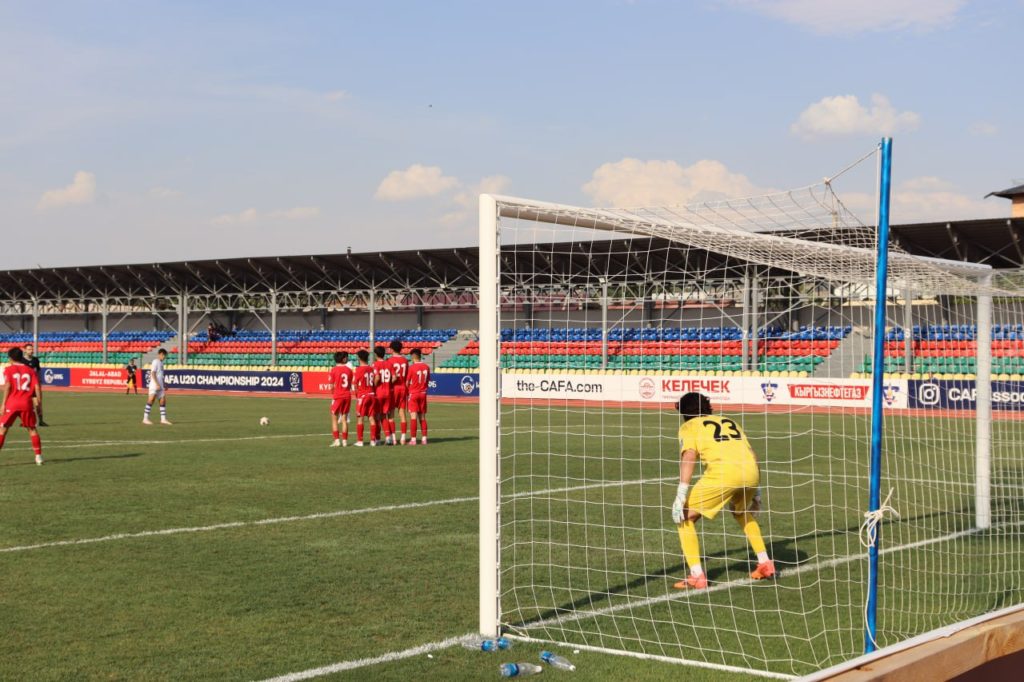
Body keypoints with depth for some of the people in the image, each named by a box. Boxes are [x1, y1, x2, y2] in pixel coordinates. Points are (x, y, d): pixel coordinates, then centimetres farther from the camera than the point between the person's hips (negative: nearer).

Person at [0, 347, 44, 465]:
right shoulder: (30, 370, 10)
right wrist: (39, 402, 6)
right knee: (32, 429, 13)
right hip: (27, 403, 2)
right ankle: (38, 456, 9)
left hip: (12, 403, -2)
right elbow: (37, 387, 1)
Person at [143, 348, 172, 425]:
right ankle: (145, 418, -14)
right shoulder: (155, 361, -8)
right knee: (151, 399, -14)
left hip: (160, 385, 9)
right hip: (155, 385, -9)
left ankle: (163, 419, 12)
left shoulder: (160, 363, 19)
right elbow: (153, 373, -16)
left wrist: (164, 384, 26)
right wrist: (157, 384, -23)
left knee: (163, 400, 8)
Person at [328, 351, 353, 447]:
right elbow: (350, 385, 6)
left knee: (334, 419, 5)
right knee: (344, 419, 9)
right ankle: (344, 440, 7)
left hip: (337, 396, -3)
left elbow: (332, 385, -4)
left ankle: (337, 440, -3)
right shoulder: (349, 370, 3)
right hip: (347, 396, 3)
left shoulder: (334, 369, -7)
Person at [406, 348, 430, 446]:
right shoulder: (426, 367, 2)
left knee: (413, 416, -5)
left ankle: (413, 439, -8)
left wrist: (407, 392, 9)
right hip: (423, 394, 5)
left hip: (413, 393, -5)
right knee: (422, 417, 10)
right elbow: (427, 381, 9)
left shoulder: (412, 367, -13)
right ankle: (424, 438, 9)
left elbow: (407, 382, -7)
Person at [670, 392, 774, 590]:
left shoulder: (688, 427, 18)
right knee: (741, 511, 36)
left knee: (685, 517, 10)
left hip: (723, 472, -6)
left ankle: (697, 577, 0)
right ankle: (765, 564, 34)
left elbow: (688, 457, 0)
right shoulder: (730, 422, 33)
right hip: (752, 473, 6)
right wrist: (755, 492, 35)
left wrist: (680, 496, -7)